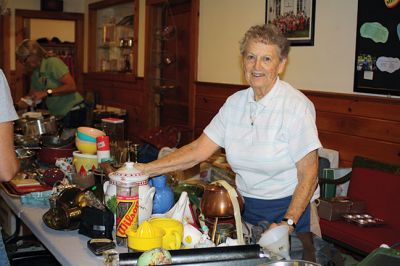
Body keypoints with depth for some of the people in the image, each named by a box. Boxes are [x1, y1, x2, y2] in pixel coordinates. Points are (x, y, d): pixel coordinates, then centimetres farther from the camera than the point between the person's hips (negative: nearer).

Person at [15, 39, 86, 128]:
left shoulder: (52, 62, -13)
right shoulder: (35, 73, 12)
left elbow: (72, 87, -21)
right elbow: (32, 98, 16)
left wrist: (47, 93, -22)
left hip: (73, 112, -8)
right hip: (58, 114, 8)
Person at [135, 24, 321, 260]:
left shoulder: (296, 106, -16)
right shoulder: (235, 103, 0)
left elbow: (308, 175, -15)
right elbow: (198, 151, -4)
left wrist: (288, 223, -22)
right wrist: (144, 170, -12)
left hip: (289, 209, -5)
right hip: (247, 209, 5)